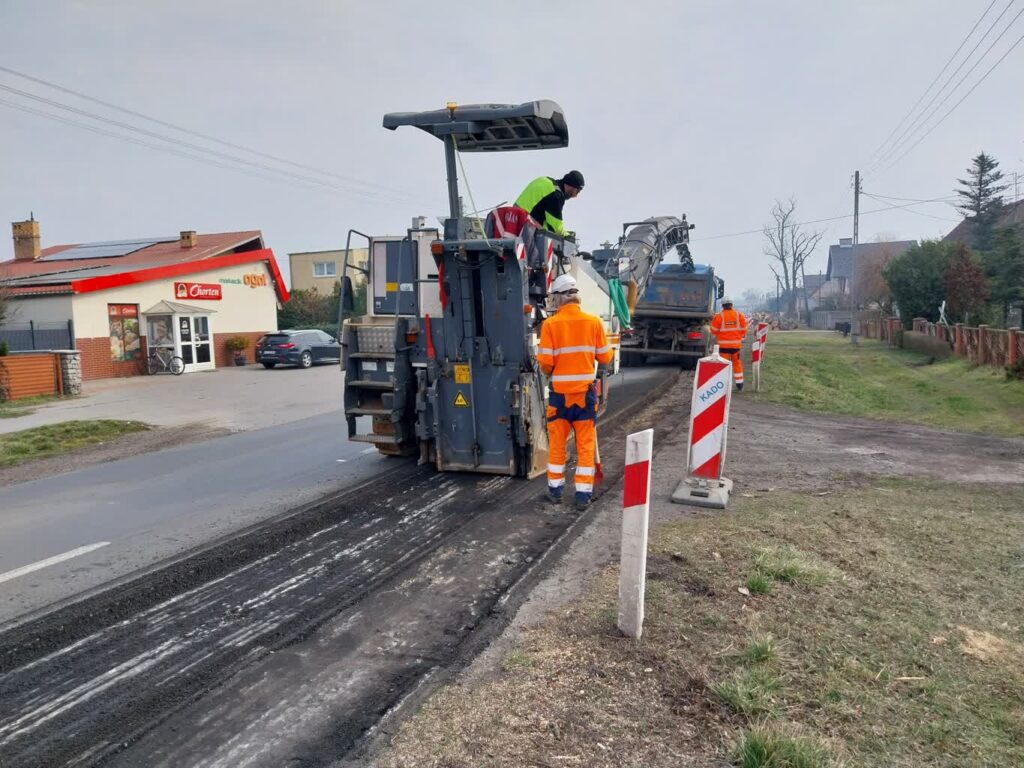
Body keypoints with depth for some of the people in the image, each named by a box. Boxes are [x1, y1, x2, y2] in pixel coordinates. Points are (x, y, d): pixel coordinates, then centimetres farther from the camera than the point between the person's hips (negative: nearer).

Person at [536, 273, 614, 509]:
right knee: (586, 445, 9)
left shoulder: (550, 324, -10)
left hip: (560, 392, -1)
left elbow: (545, 362, -12)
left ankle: (555, 490, 24)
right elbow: (605, 358, -1)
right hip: (586, 392, 1)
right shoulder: (594, 322, -5)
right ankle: (583, 495, 12)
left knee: (557, 443, 14)